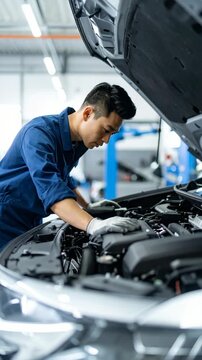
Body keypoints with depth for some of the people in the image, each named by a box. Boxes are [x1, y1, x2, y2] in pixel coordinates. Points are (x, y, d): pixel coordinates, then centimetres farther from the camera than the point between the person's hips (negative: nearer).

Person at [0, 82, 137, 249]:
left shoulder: (78, 141, 1)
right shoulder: (39, 133, -26)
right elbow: (51, 189, -40)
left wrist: (88, 207, 15)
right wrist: (92, 225, -52)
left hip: (32, 223, 8)